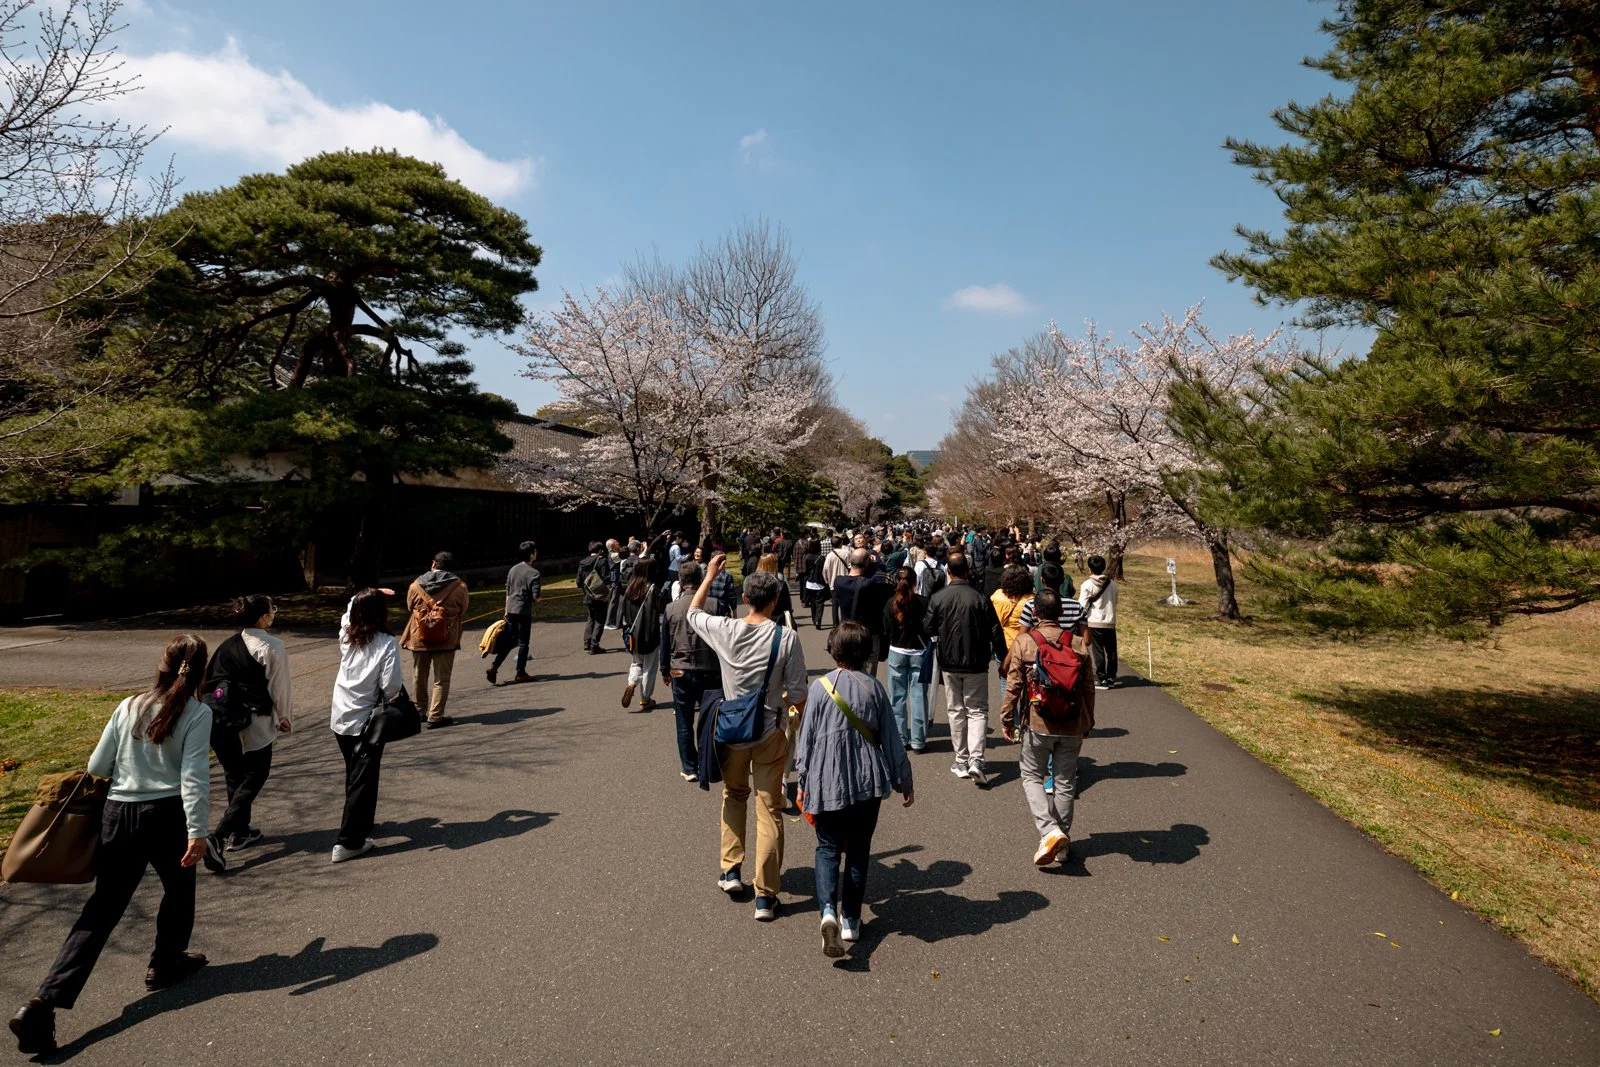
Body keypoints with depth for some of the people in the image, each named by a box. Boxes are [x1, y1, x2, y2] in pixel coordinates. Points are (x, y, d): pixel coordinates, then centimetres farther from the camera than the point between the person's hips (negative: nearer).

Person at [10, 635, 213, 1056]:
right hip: (166, 814, -4)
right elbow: (193, 776, -19)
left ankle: (43, 1001, -1)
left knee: (101, 909, 10)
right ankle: (165, 966, 39)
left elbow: (97, 767, 9)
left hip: (119, 814, 4)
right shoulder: (197, 713, -11)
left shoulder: (129, 707, 4)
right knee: (179, 892, 22)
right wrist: (197, 830, -18)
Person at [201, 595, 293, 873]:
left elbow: (209, 680, 9)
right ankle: (217, 838, -10)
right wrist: (284, 717, 7)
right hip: (254, 725, -7)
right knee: (254, 778, 4)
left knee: (234, 776, 21)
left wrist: (215, 711, 20)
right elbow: (280, 686, -8)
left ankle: (240, 832, 33)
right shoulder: (271, 647, -12)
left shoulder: (227, 645, 6)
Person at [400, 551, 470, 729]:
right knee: (441, 679, 5)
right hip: (445, 639, -2)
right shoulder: (459, 586, -9)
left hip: (419, 638, 2)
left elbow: (410, 607, 9)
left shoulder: (416, 585, -3)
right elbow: (463, 610, 2)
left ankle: (421, 711, 35)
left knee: (419, 677, 20)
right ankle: (435, 716, 2)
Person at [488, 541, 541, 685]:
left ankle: (494, 667, 6)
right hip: (524, 611, -6)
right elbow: (536, 598, -14)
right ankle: (520, 673, 10)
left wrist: (506, 611, 19)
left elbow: (507, 592, 13)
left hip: (511, 610, 6)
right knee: (523, 643, 4)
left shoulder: (513, 569, 9)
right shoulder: (534, 573, -11)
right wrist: (540, 589, 8)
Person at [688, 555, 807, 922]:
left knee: (733, 796, 26)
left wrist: (710, 575, 21)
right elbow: (797, 694, -11)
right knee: (769, 811, 7)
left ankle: (731, 869, 31)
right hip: (770, 733, -2)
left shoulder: (725, 630, -11)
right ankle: (765, 895, 12)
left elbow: (693, 612, 12)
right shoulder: (786, 637, -16)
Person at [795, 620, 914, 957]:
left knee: (827, 847, 10)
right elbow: (890, 739, 1)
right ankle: (851, 920, 24)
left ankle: (828, 910, -11)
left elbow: (806, 738, -5)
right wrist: (903, 781, 13)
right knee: (859, 850, 16)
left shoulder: (820, 687, -9)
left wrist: (803, 781, 8)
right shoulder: (873, 687, -4)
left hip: (827, 783, -2)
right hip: (868, 782, 2)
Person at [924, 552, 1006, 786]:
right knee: (977, 710, 7)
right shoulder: (980, 599, -11)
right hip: (976, 663, -1)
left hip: (949, 663, 1)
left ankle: (962, 760, 18)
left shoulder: (938, 598, -8)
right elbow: (995, 633, -7)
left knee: (955, 710, 14)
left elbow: (928, 629, -2)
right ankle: (975, 759, -7)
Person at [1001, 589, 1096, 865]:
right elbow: (1088, 687, 4)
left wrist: (1007, 720, 3)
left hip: (1038, 724, -3)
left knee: (1031, 776, 12)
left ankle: (1049, 831, -7)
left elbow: (1014, 686, -8)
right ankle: (1063, 842, 24)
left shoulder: (1024, 642, -10)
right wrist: (1088, 722, 16)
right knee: (1065, 782, 15)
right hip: (1073, 726, 3)